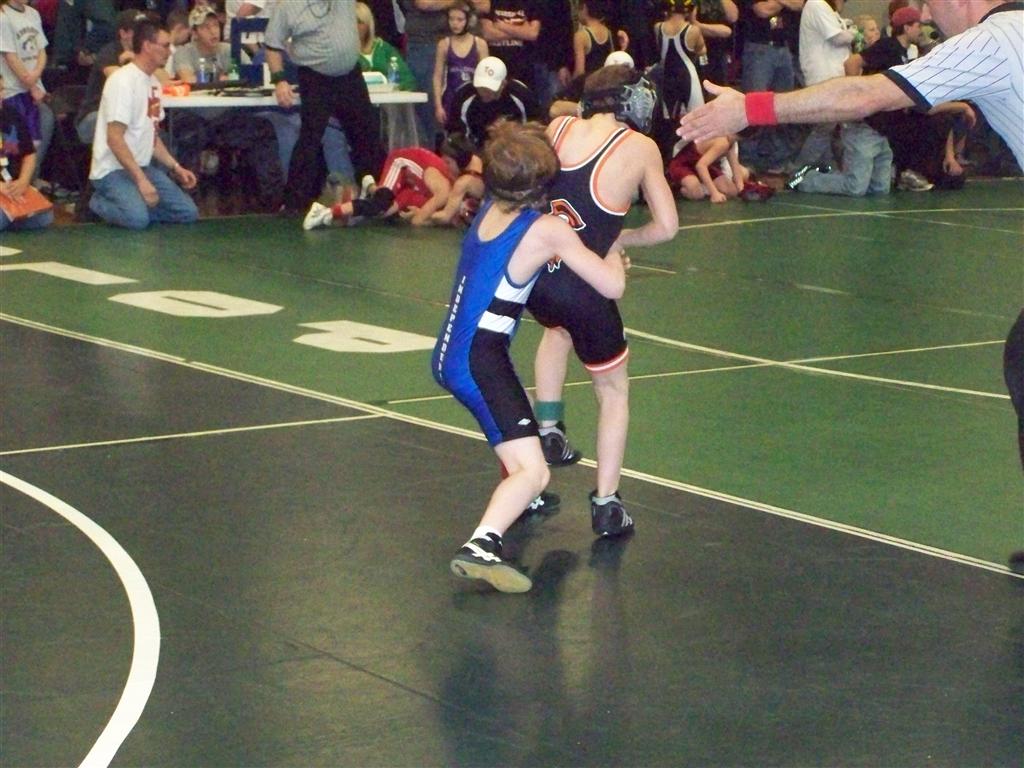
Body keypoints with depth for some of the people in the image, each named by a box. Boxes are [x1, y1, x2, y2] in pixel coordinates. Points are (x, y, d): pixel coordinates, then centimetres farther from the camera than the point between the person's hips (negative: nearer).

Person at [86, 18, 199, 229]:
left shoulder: (153, 83, 11)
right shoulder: (123, 81, -17)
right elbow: (114, 139, -22)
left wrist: (175, 167, 10)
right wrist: (141, 180, -25)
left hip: (143, 166, 8)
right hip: (113, 170, -8)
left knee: (188, 212, -5)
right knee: (137, 218, -31)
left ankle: (133, 204, 9)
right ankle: (101, 203, -1)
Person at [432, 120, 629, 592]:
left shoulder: (489, 212, 10)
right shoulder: (549, 231, -10)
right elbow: (612, 287, -7)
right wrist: (613, 250, 14)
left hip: (448, 355, 9)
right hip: (479, 362, -9)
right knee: (533, 472, -16)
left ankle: (519, 502, 56)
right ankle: (481, 548, -36)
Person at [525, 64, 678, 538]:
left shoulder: (559, 128, 4)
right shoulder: (640, 148, -3)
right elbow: (666, 227, -1)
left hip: (532, 272, 4)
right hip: (582, 287, -4)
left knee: (557, 327, 40)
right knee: (613, 391, 18)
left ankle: (548, 430, 33)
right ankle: (606, 504, 12)